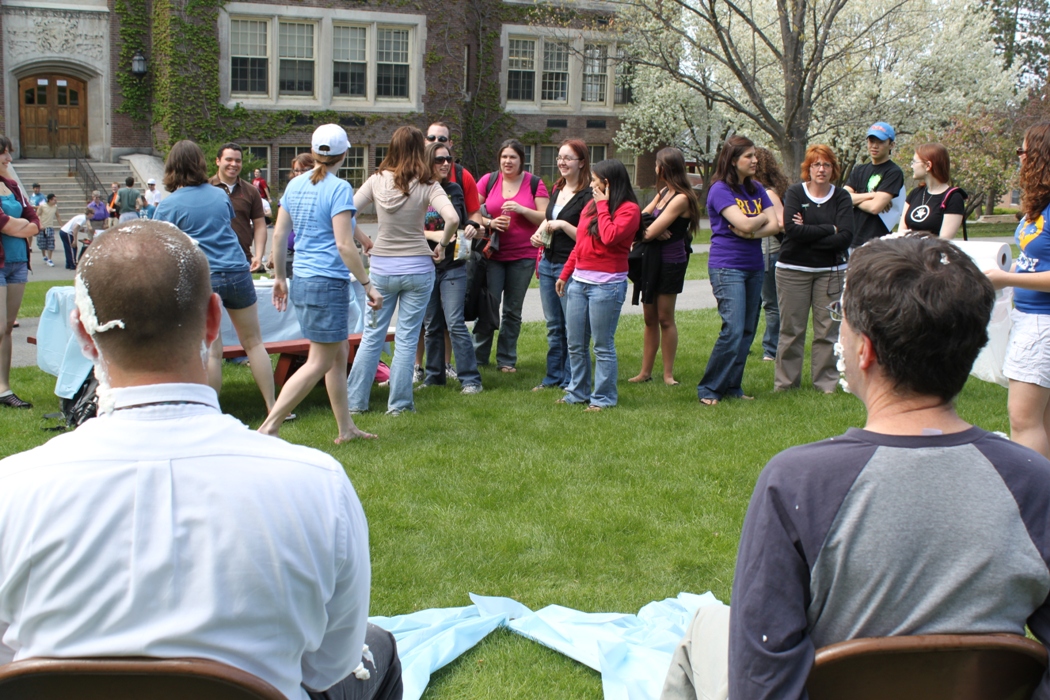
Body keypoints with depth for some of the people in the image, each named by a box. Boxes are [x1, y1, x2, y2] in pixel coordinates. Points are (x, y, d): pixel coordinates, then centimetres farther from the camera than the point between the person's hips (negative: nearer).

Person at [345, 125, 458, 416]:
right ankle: (399, 403, 11)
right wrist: (442, 245, -5)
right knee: (407, 338, 6)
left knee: (372, 335, 11)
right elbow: (452, 218, -21)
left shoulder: (377, 181, -1)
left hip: (381, 267, 2)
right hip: (417, 267, -2)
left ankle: (355, 401, 15)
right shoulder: (427, 185, -8)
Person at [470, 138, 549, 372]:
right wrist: (489, 223, -14)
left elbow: (545, 218, -2)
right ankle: (479, 357, 8)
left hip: (523, 256, 0)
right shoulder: (488, 180, 3)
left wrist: (522, 209, -16)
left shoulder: (535, 183, 1)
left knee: (513, 310, 7)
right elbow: (472, 212, 4)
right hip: (492, 254, 0)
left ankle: (507, 360, 16)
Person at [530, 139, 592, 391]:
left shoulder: (587, 196, -12)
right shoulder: (557, 190, 12)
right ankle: (553, 376, 24)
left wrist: (563, 225, -21)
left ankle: (570, 382, 8)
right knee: (553, 326, 15)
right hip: (548, 263, 8)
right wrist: (539, 233, 6)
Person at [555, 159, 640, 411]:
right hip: (579, 281, 7)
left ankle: (604, 398, 8)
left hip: (606, 284, -7)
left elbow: (610, 237, -23)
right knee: (576, 345, 11)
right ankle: (578, 392, 23)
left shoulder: (629, 209, -7)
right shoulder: (590, 206, 15)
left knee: (603, 346, -1)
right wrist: (565, 274, 19)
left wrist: (603, 206, -11)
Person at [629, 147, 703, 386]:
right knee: (649, 318, 9)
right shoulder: (663, 192, 12)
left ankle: (668, 373, 9)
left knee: (665, 318, -1)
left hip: (670, 262, -8)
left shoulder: (681, 198, -16)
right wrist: (652, 230, -12)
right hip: (651, 259, 8)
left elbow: (650, 232, -20)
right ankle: (645, 372, 15)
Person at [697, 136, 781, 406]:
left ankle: (733, 387, 17)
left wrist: (752, 232, -15)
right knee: (733, 330, -13)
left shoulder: (757, 189, 12)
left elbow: (775, 225, 2)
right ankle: (708, 389, -2)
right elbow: (744, 224, -20)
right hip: (727, 267, -7)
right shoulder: (720, 190, -9)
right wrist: (763, 216, -1)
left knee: (748, 332, 7)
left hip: (754, 267, 7)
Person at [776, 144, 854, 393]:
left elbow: (845, 237, -9)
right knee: (791, 329, 2)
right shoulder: (795, 193, 1)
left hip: (830, 270, 1)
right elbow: (791, 229, -15)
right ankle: (785, 382, 11)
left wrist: (808, 233, -13)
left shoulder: (841, 198, 4)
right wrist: (830, 229, -12)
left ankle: (827, 383, 11)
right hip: (793, 269, -1)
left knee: (828, 330, 1)